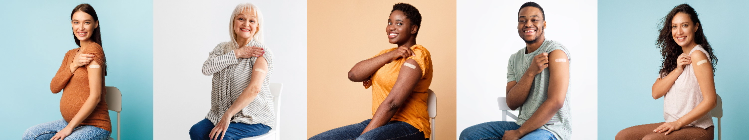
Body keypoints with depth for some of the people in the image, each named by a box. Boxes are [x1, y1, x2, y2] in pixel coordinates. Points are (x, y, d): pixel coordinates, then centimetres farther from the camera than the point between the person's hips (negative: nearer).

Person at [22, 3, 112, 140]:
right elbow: (54, 87, 3)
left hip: (94, 126, -8)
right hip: (69, 122, 8)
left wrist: (69, 127, -17)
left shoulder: (93, 49, -13)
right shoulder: (70, 54, 14)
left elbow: (95, 96, -19)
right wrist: (73, 66, -13)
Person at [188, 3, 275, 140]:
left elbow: (254, 89, -21)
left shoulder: (261, 52, -8)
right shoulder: (222, 48, 12)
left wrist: (228, 115, -26)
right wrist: (236, 54, -14)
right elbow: (207, 68, -8)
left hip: (255, 118, -5)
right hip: (221, 113, 5)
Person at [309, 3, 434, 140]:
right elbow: (353, 74, 1)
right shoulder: (387, 53, 20)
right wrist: (389, 56, -9)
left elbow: (392, 103, -17)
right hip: (383, 124, 8)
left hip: (408, 127, -8)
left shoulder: (417, 55, -6)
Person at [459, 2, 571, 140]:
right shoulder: (515, 59, 11)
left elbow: (555, 102, -20)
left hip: (551, 128, -7)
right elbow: (512, 103, 1)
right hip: (523, 125, 7)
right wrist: (530, 72, -15)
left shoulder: (555, 51, -11)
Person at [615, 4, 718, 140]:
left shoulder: (698, 55, -12)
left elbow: (710, 101, -18)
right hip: (674, 125, 8)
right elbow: (656, 93, 2)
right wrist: (677, 70, -12)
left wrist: (678, 123, -18)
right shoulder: (675, 56, 13)